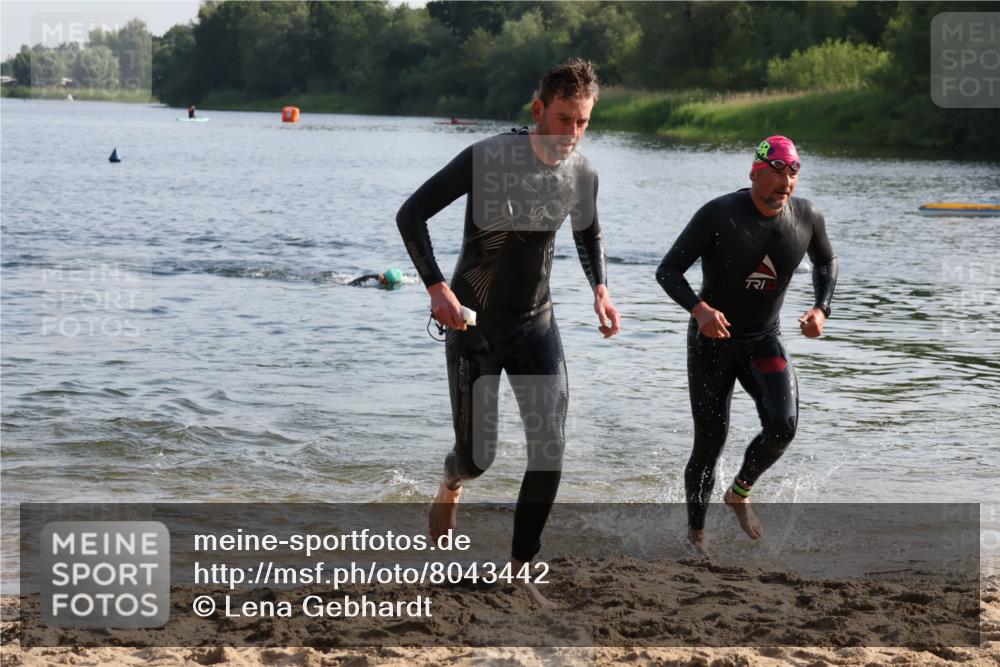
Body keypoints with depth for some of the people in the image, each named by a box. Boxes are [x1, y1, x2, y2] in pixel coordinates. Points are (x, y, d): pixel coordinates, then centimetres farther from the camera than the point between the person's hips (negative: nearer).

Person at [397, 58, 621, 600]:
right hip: (473, 322, -4)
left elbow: (588, 234, 17)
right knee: (477, 457, -1)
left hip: (535, 321, 4)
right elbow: (410, 214, -17)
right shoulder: (488, 158, -21)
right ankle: (451, 483, 39)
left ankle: (519, 572, 2)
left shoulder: (582, 174, -5)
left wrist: (599, 287, -1)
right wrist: (436, 286, -29)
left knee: (550, 448, -9)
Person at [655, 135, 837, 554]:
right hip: (713, 340, -3)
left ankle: (740, 493, 10)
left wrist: (821, 308, -2)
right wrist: (699, 309, -36)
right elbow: (668, 271, -18)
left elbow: (826, 262, 15)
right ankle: (696, 531, 24)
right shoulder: (719, 215, -20)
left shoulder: (807, 217, -7)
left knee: (783, 425, -19)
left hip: (764, 340, 3)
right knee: (710, 444, 0)